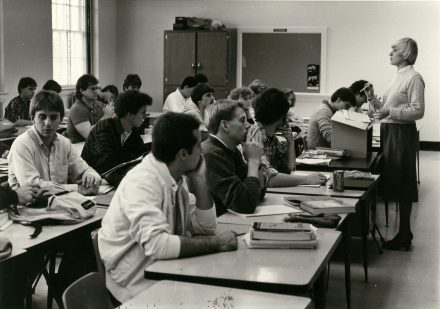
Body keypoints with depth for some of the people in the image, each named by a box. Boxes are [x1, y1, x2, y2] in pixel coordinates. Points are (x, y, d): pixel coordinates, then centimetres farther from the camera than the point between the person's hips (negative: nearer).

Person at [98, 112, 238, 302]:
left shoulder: (177, 177, 1)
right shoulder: (142, 182, -23)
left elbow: (205, 228, 3)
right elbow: (156, 245, -34)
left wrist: (198, 179, -7)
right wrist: (215, 243, -26)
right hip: (139, 282, -7)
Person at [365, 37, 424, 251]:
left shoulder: (414, 78, -10)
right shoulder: (398, 76, 16)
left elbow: (418, 111, -18)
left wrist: (390, 111, -24)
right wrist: (372, 99, 1)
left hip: (402, 134, -9)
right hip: (389, 132, 9)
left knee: (402, 184, -2)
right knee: (393, 181, 10)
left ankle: (404, 237, 6)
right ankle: (403, 233, 19)